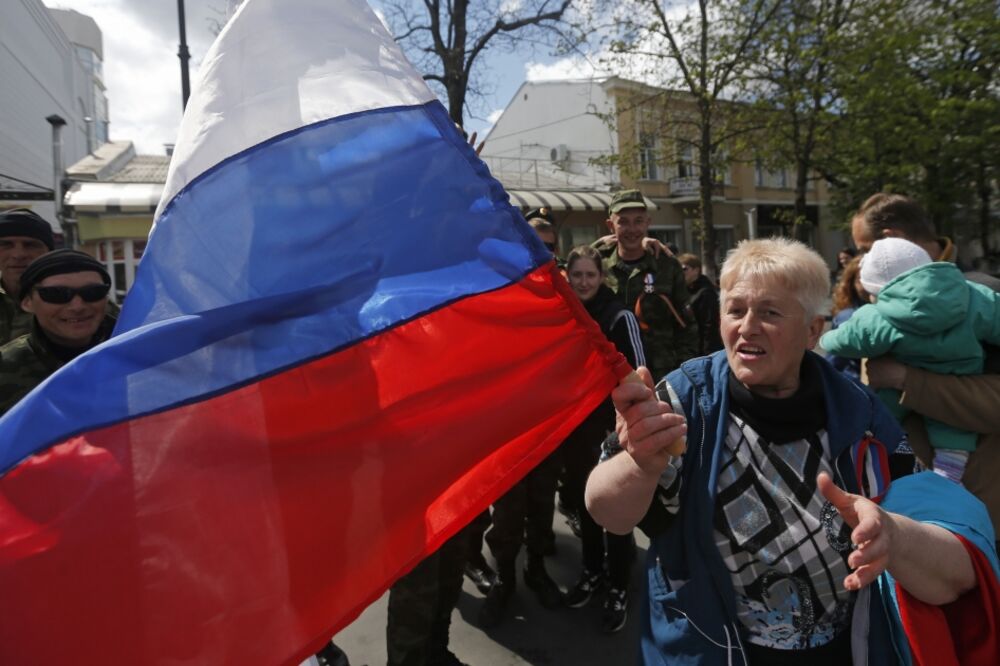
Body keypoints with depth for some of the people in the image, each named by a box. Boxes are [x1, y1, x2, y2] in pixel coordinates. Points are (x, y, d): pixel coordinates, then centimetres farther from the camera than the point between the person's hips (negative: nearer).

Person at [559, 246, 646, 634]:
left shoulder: (618, 316, -12)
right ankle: (592, 571, 37)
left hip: (611, 424, -5)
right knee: (583, 501, 17)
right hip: (573, 424, 5)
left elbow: (637, 373, -14)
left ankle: (618, 588, 22)